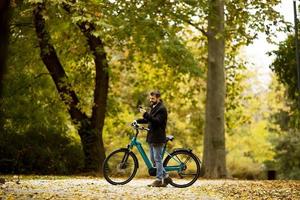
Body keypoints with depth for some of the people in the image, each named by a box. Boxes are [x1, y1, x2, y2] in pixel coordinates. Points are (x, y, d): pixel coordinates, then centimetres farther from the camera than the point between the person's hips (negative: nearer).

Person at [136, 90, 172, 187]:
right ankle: (166, 177, 19)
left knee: (158, 159, -4)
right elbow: (148, 120, 22)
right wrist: (137, 121, 7)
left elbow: (157, 121, -23)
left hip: (158, 138, -10)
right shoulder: (153, 107, 18)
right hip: (151, 137, 10)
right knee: (153, 159, 12)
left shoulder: (161, 109, -12)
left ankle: (159, 180, 2)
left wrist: (145, 114, -30)